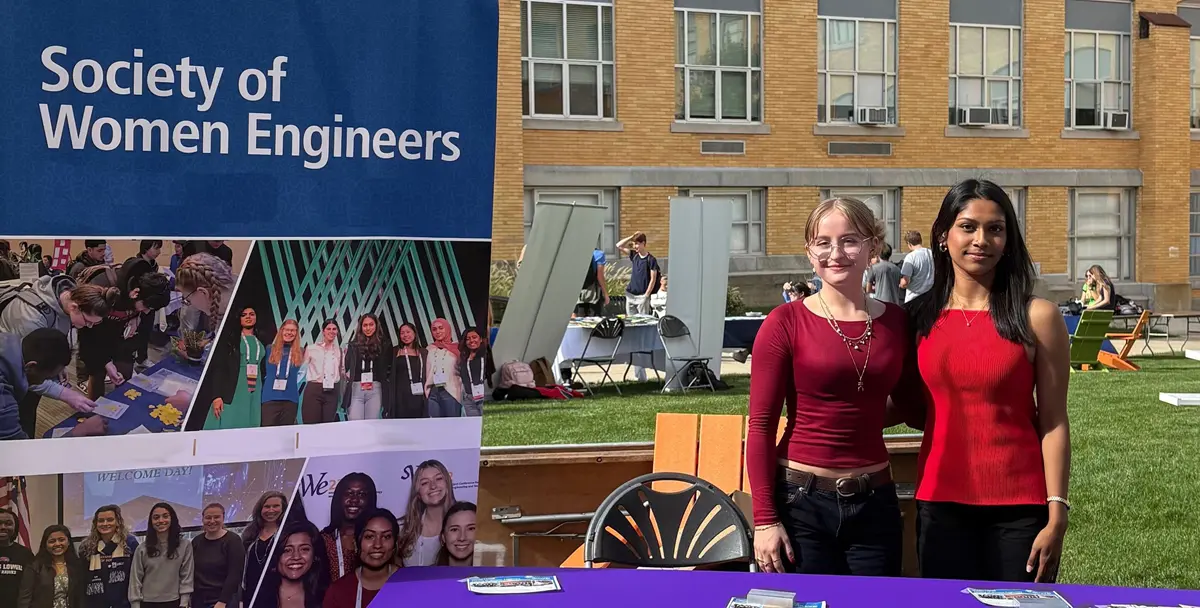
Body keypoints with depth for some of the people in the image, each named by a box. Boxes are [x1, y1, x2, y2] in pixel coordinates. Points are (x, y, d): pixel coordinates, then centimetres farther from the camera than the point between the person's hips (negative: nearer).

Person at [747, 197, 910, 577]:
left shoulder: (896, 322, 4)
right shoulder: (786, 323, -6)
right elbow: (760, 425, -6)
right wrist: (764, 519, -10)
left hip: (874, 503, 3)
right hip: (801, 503, -3)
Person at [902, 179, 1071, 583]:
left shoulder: (1036, 317, -4)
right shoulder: (920, 318, 5)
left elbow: (1053, 423, -5)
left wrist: (1056, 515, -10)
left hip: (1019, 508, -3)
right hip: (940, 504, 3)